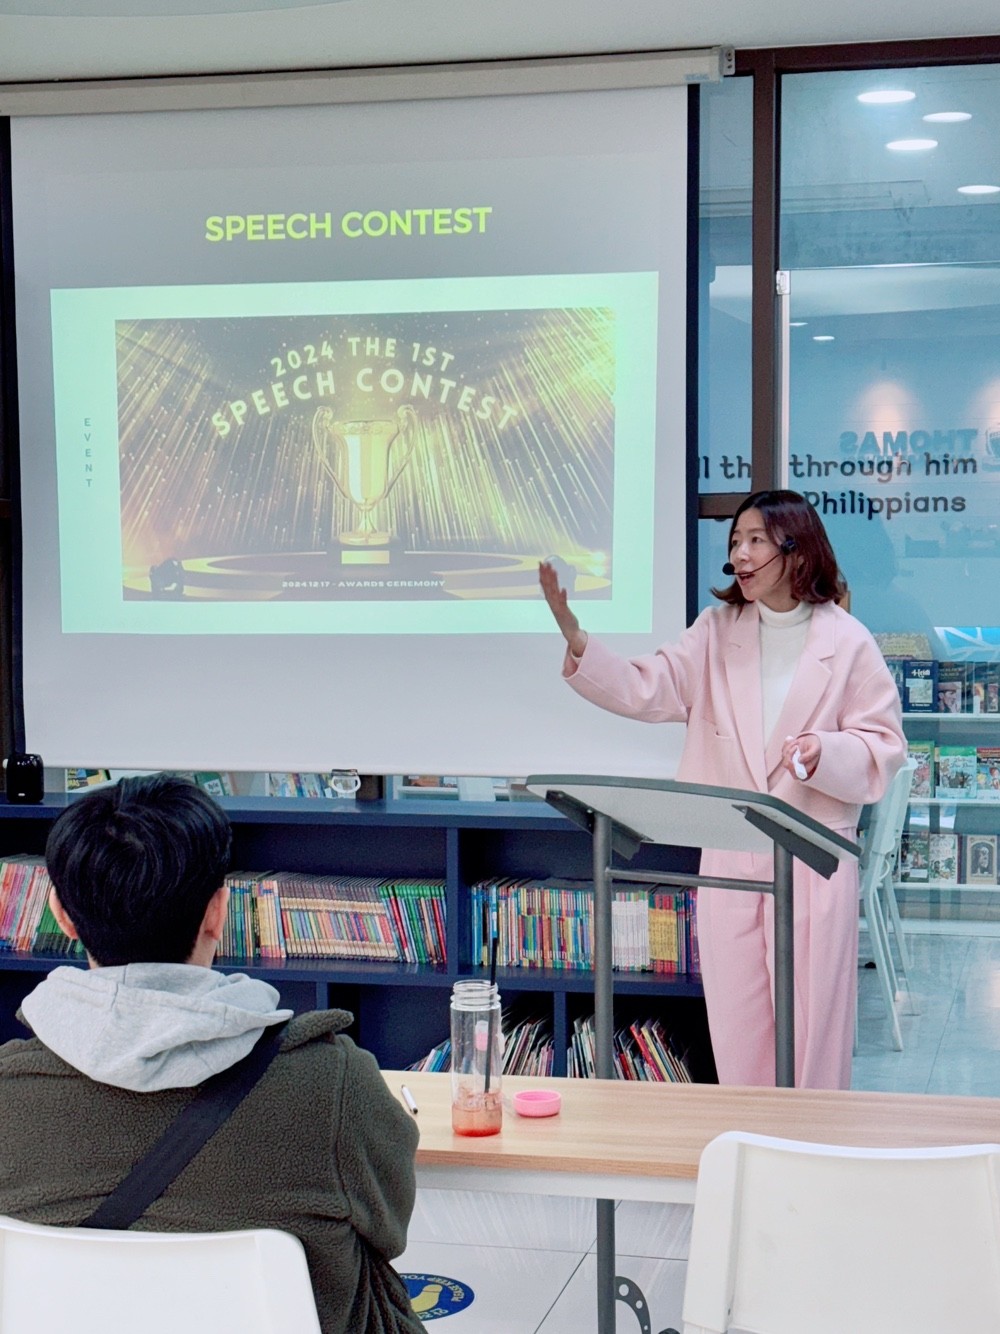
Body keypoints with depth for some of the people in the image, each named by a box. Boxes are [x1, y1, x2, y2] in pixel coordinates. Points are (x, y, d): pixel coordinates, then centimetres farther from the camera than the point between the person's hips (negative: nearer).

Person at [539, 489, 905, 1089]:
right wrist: (573, 634, -17)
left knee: (812, 1020, 3)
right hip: (728, 856, 3)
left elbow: (883, 746, 1)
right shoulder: (718, 631, 7)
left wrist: (823, 752, -19)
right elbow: (646, 690, -4)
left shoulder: (848, 642, -1)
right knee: (736, 1027, 9)